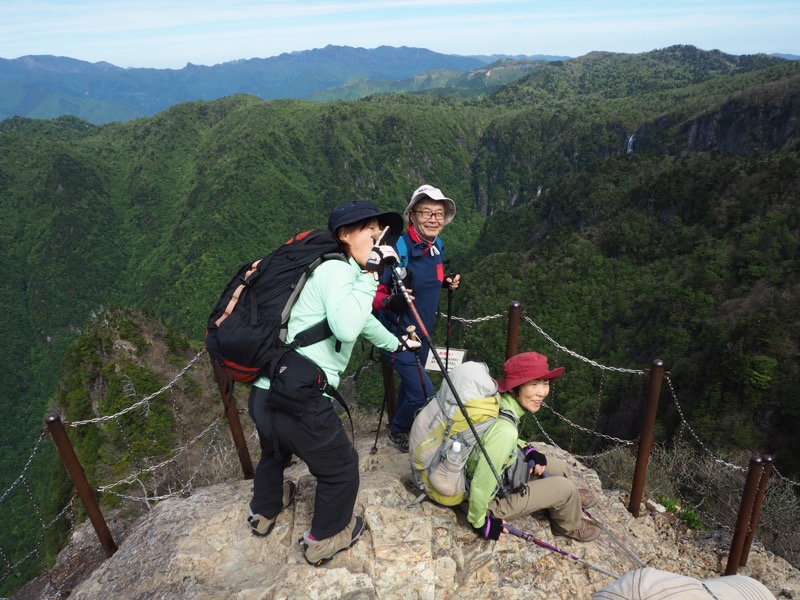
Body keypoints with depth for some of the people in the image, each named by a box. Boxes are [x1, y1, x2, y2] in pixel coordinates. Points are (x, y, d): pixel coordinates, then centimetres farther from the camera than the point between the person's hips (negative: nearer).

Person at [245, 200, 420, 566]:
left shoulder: (346, 272, 18)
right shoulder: (336, 269, -10)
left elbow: (363, 320, 35)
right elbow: (346, 329, -28)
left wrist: (396, 344, 50)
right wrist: (371, 274, -19)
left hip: (265, 393, 10)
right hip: (297, 399, -10)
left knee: (275, 450, 37)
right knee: (341, 468, 16)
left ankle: (263, 512, 65)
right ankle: (324, 540, 39)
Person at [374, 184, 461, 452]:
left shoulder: (438, 246, -2)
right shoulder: (398, 249, -25)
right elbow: (373, 291, -22)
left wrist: (446, 283, -2)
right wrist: (390, 302, -42)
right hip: (398, 335, -7)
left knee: (411, 383, 23)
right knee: (424, 394, -5)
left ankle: (401, 428, 48)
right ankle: (398, 431, 24)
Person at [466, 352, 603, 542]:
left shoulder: (499, 401, -14)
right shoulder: (504, 431, -38)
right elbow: (481, 484, -32)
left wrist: (528, 451, -3)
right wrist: (480, 523, -16)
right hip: (491, 499, -7)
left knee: (558, 467, 15)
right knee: (565, 487, -2)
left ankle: (569, 500, 46)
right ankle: (570, 527, 29)